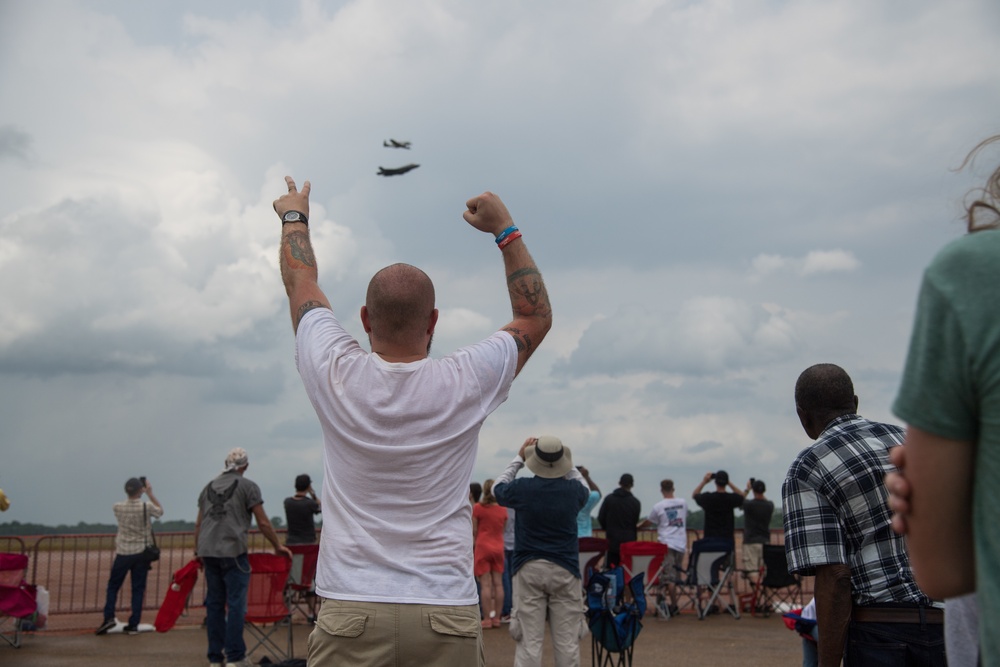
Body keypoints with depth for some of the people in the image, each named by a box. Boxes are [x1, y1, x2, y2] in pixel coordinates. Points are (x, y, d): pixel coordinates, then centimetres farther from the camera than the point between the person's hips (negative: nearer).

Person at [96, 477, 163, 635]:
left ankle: (109, 617, 0)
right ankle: (133, 624, 3)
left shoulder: (118, 507, -7)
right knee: (138, 589, 4)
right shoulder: (147, 507, -11)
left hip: (123, 553, 0)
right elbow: (160, 511, 11)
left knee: (113, 586, 14)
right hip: (141, 553, 0)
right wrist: (150, 493, 12)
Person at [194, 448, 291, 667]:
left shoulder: (209, 487, 17)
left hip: (208, 551, 6)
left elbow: (199, 523, 20)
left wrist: (198, 550, 29)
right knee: (236, 604, -3)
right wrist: (278, 546, 8)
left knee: (214, 603, 10)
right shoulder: (248, 486, 0)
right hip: (233, 551, -6)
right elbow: (263, 522, -3)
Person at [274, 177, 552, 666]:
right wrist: (505, 229, 21)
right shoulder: (465, 384, -5)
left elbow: (300, 282, 15)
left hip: (351, 612, 0)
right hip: (447, 615, 0)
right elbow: (535, 315, 14)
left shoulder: (336, 376, -5)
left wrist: (293, 215, 32)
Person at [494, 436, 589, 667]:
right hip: (565, 570, 1)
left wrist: (519, 458, 23)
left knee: (529, 641, 0)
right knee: (567, 640, 5)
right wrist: (563, 462, 25)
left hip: (529, 570, -1)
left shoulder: (522, 488, -6)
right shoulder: (573, 490, -3)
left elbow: (498, 487, 17)